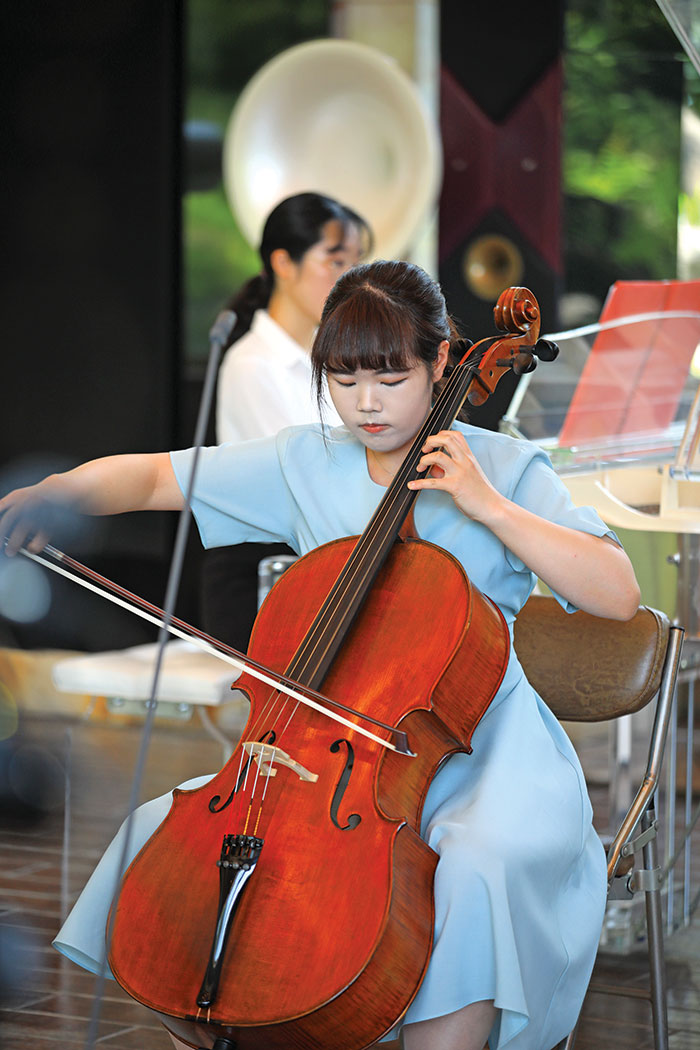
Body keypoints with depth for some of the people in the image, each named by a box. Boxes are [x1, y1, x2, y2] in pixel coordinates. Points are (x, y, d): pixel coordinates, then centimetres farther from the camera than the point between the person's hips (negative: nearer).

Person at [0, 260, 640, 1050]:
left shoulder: (504, 469, -3)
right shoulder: (302, 465, 7)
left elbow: (619, 597, -13)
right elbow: (155, 477, 6)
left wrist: (489, 508, -19)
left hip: (478, 747, -4)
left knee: (482, 866, -36)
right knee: (164, 827, -13)